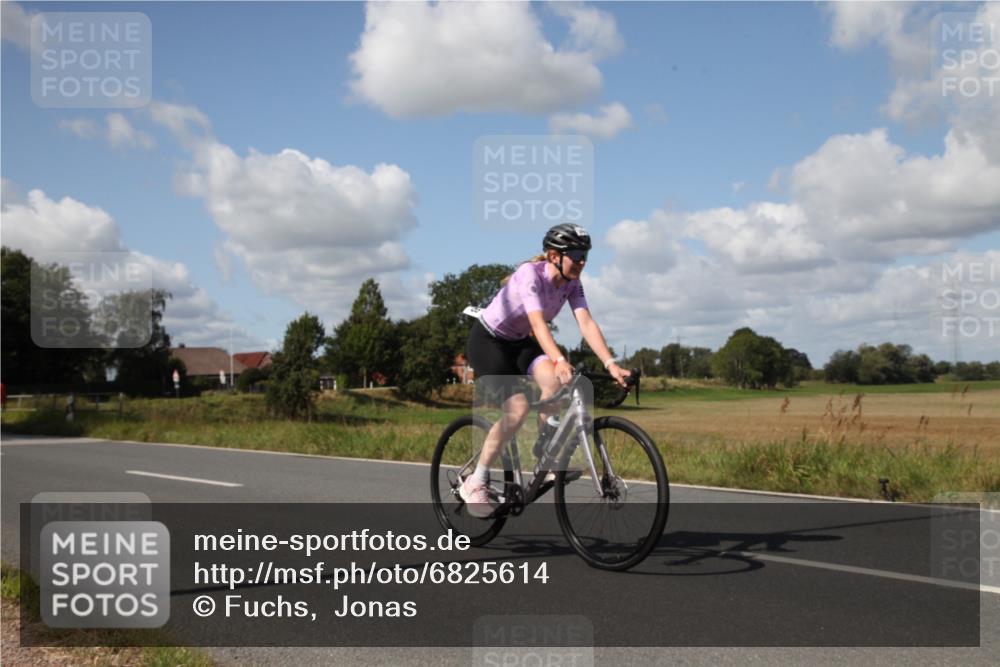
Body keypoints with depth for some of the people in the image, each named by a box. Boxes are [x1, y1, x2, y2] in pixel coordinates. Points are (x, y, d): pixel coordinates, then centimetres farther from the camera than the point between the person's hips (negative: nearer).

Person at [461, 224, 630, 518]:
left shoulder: (571, 284, -9)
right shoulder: (530, 274, -28)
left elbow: (586, 324, -19)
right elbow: (538, 322, -41)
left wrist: (611, 364, -32)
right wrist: (559, 360, -56)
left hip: (518, 341, 6)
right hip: (487, 340, -6)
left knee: (555, 381, -26)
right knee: (518, 408, -23)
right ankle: (475, 483, -11)